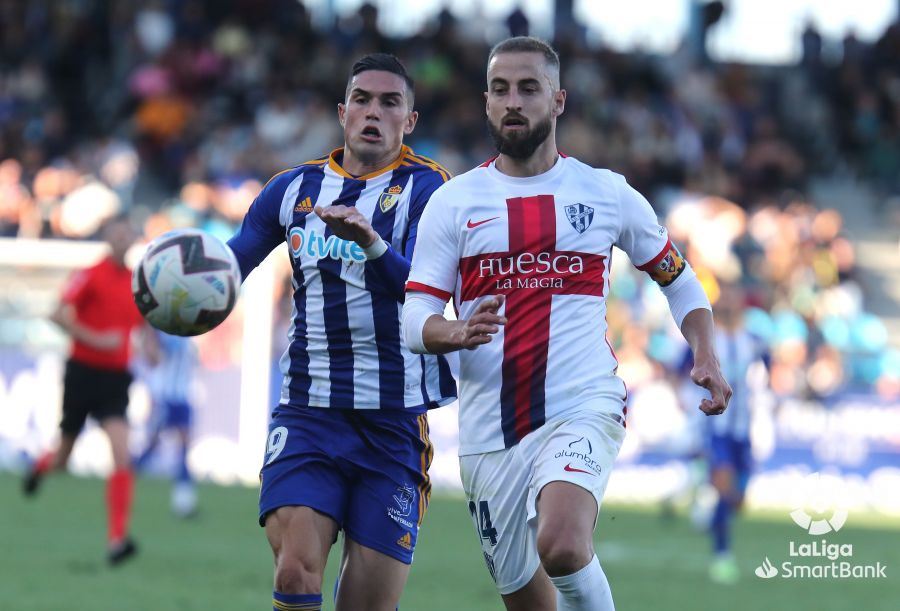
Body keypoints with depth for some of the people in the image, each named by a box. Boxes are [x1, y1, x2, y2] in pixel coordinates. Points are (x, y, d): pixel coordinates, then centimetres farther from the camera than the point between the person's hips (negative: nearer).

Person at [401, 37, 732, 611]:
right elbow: (416, 319, 2)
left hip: (583, 408, -2)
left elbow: (679, 279, 18)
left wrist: (706, 358, 1)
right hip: (489, 429, 2)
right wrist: (459, 335, -21)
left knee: (562, 546, -31)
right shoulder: (453, 202, 6)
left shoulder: (607, 193, 6)